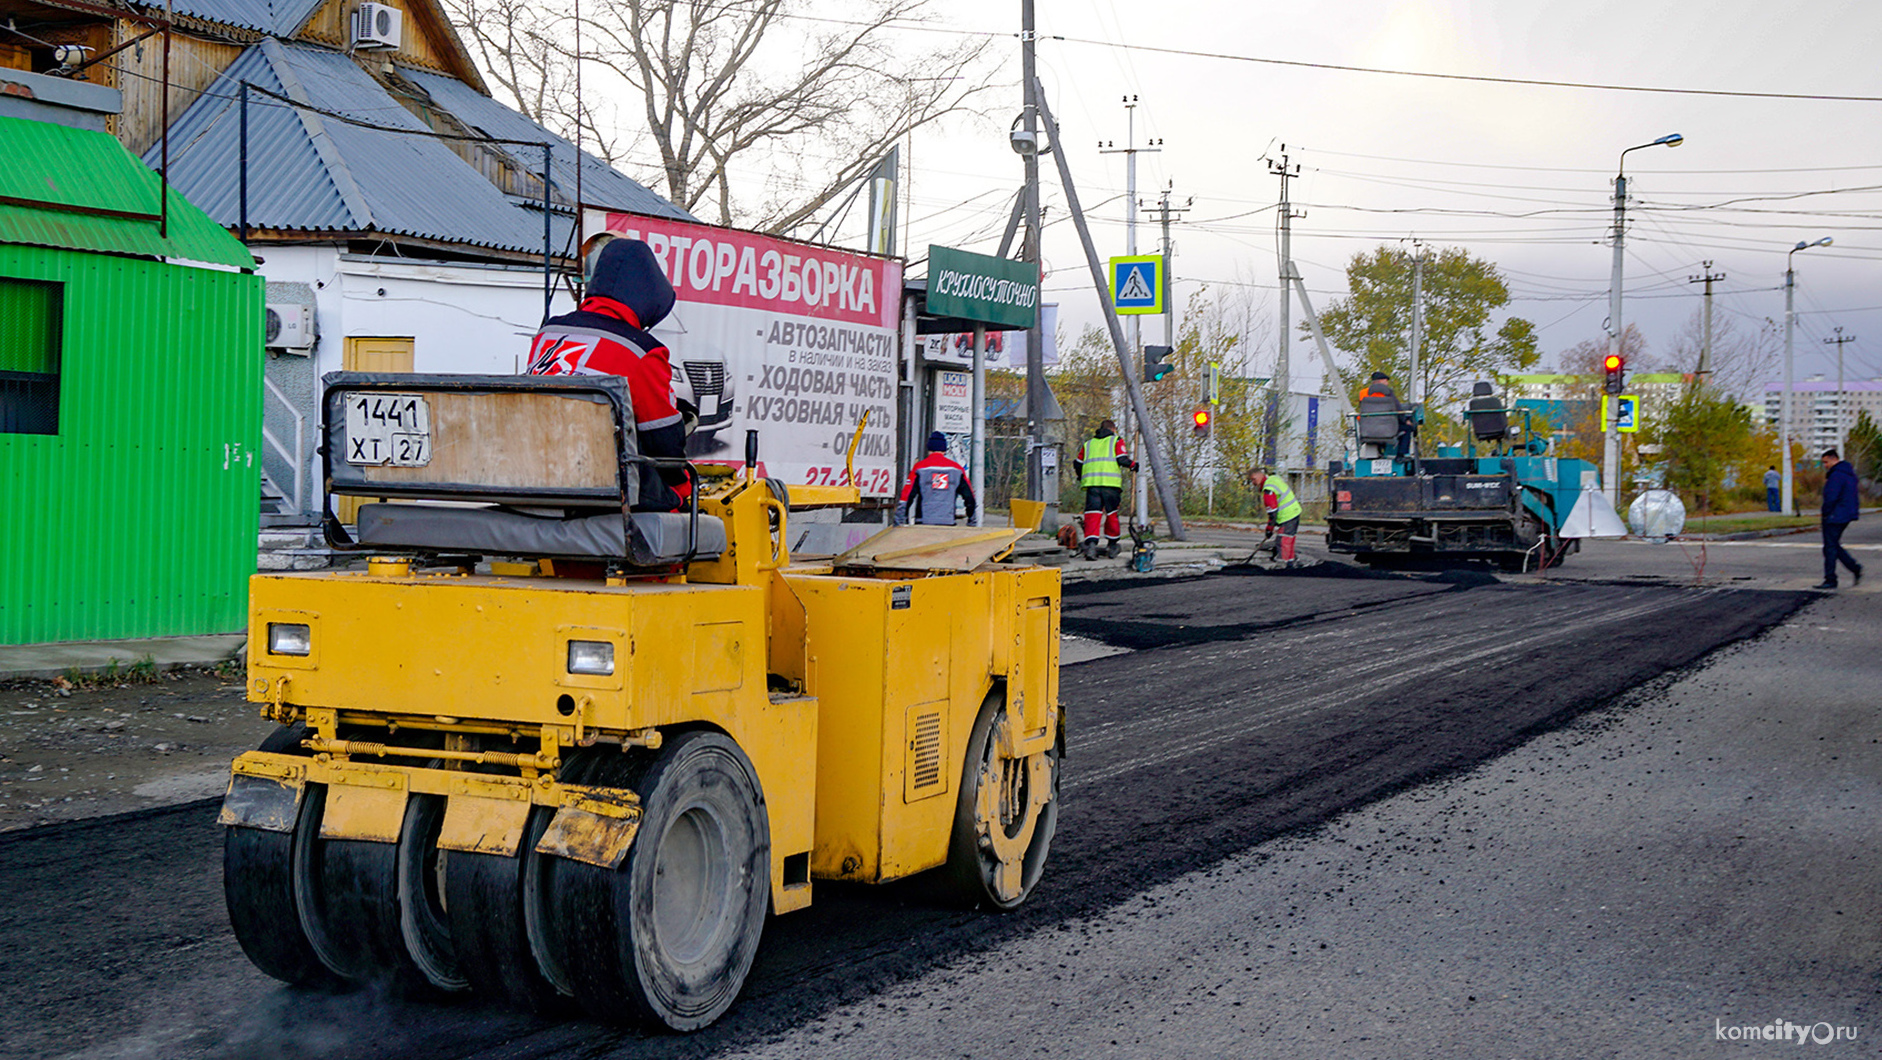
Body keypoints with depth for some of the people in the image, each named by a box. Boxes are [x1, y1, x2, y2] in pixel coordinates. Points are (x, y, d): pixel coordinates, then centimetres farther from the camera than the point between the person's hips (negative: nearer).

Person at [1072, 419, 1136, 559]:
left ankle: (1090, 544, -23)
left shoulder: (1088, 443, 24)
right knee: (1112, 513, 11)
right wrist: (1133, 465, 16)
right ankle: (1112, 546, 19)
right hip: (1111, 482, -2)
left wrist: (1081, 476, 40)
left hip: (1091, 482, 2)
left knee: (1092, 514, -5)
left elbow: (1077, 464, 23)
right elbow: (1122, 459, -1)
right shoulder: (1116, 441, 14)